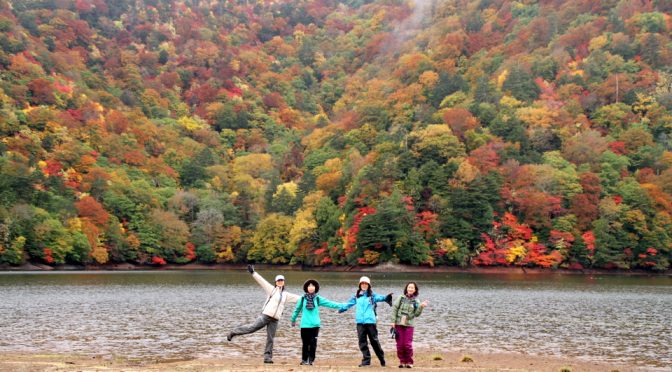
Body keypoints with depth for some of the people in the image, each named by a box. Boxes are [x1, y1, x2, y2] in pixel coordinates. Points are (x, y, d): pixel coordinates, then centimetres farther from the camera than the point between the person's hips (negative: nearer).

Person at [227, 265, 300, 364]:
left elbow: (297, 298, 18)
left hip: (275, 319, 4)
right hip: (266, 315, -4)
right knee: (253, 327, -11)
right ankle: (233, 333, 6)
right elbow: (262, 280, -4)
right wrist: (253, 273, -11)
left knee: (270, 339, 2)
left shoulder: (286, 294, 14)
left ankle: (267, 357, 5)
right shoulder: (272, 289, 3)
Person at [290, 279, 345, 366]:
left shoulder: (318, 299, 5)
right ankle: (304, 360, 15)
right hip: (305, 325, 0)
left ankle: (311, 360, 8)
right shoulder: (303, 299, 5)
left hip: (315, 325, 0)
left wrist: (342, 305, -1)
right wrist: (293, 320, 24)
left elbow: (330, 303, 3)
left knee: (313, 343, -2)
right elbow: (297, 309, 17)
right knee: (305, 343, 4)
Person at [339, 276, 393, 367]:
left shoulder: (372, 295, -2)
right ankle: (366, 360, 10)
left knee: (374, 340, 3)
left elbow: (379, 297, -22)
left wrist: (385, 298, -43)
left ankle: (382, 359, 17)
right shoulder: (357, 296, 10)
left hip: (370, 321, -4)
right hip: (360, 322, 4)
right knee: (362, 341, 3)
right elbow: (349, 303, 25)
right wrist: (342, 308, 33)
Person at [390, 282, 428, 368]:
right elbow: (394, 309, 2)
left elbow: (416, 314, -2)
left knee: (408, 344, -3)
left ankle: (409, 362, 10)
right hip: (398, 324, 1)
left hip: (409, 325, -1)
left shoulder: (416, 301, 4)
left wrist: (421, 307, -17)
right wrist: (393, 321, -3)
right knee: (400, 344, 3)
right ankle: (402, 361, 14)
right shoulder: (401, 298, 3)